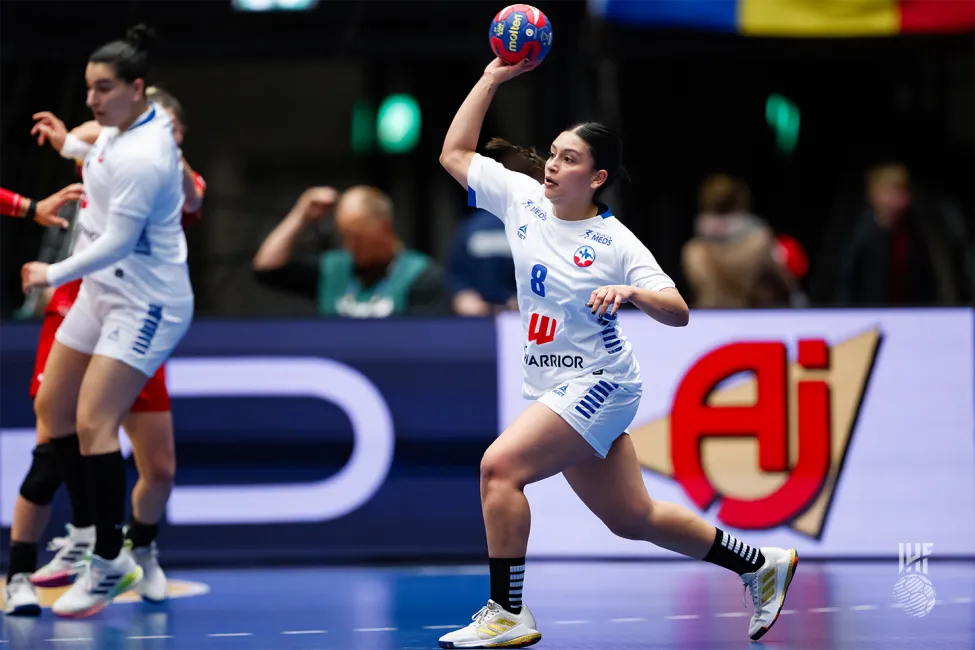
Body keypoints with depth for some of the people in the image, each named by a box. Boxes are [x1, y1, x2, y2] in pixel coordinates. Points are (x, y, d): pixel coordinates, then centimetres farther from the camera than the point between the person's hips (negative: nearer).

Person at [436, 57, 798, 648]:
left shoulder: (615, 243, -12)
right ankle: (761, 564, 32)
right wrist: (493, 78, 2)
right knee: (633, 519, 15)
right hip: (557, 392, 7)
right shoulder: (523, 200, 3)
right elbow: (455, 154, 7)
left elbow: (678, 312, -14)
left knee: (501, 466, -24)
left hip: (598, 384, -7)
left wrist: (630, 293, -33)